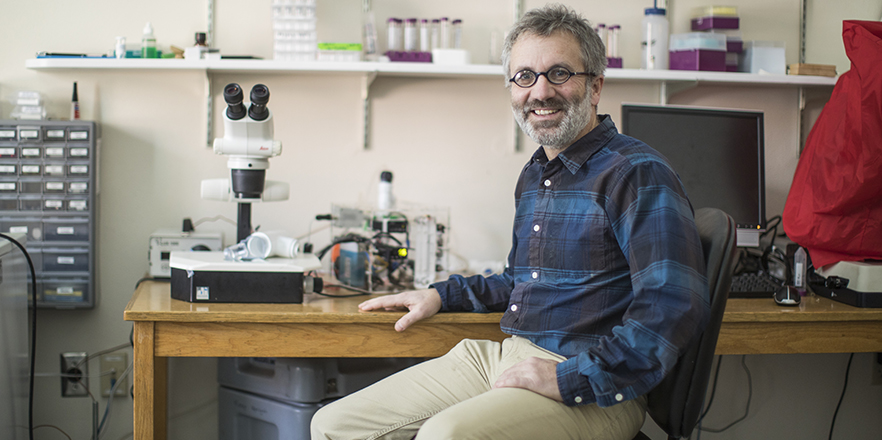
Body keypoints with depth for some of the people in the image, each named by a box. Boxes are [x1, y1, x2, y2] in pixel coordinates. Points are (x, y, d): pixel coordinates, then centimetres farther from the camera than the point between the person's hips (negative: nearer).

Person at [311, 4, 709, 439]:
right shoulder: (533, 175, 19)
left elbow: (675, 306, -21)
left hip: (590, 391, -8)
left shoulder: (637, 173, -10)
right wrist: (441, 295, 21)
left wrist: (570, 379, -24)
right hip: (503, 355, 8)